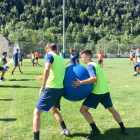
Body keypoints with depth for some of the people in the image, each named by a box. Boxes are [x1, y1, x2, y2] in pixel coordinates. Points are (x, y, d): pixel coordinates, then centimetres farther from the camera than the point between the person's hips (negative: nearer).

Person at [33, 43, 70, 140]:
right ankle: (65, 130, 37)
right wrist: (43, 78, 28)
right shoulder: (62, 59, 17)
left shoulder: (49, 56, -4)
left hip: (51, 88, -7)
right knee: (53, 109, 31)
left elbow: (47, 69, -24)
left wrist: (43, 86, -19)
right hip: (61, 88, 8)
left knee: (37, 112, 3)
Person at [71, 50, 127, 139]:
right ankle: (123, 129, 25)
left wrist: (81, 83, -25)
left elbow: (94, 78, -25)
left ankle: (95, 130, -5)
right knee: (112, 109, 21)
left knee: (83, 110, -2)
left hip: (97, 92, -9)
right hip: (105, 90, 9)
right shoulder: (95, 64, 19)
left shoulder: (90, 66, -10)